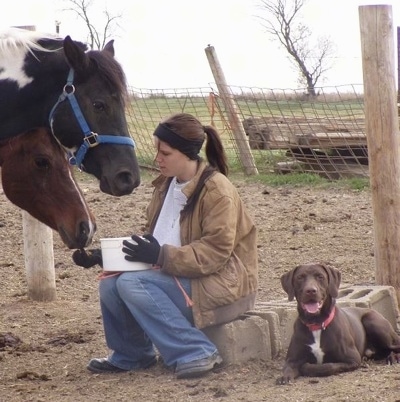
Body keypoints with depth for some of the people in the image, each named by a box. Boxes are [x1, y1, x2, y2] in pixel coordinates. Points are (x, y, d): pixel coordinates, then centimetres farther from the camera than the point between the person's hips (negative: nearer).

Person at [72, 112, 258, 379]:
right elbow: (153, 240, 13)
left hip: (221, 282, -8)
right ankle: (132, 355, 12)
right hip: (174, 275, 8)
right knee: (110, 285, -12)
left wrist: (163, 256, -32)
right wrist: (102, 256, 1)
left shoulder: (217, 190, -16)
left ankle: (196, 353, -20)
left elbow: (215, 253, -23)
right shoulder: (166, 185, 9)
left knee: (132, 284, -26)